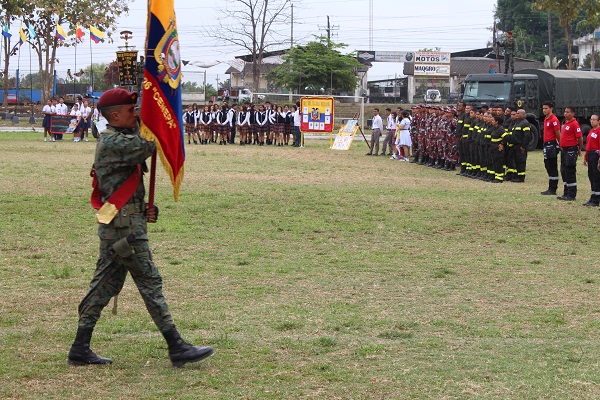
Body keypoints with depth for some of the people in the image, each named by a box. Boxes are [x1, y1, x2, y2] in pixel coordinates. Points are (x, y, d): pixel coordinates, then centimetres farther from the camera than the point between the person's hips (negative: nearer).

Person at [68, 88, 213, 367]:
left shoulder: (118, 139, 18)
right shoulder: (114, 142, -14)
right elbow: (149, 146, -24)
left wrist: (143, 210, 6)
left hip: (114, 227, 10)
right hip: (125, 226, -10)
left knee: (104, 286, 10)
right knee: (150, 283, -6)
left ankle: (80, 349, 13)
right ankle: (177, 348, -3)